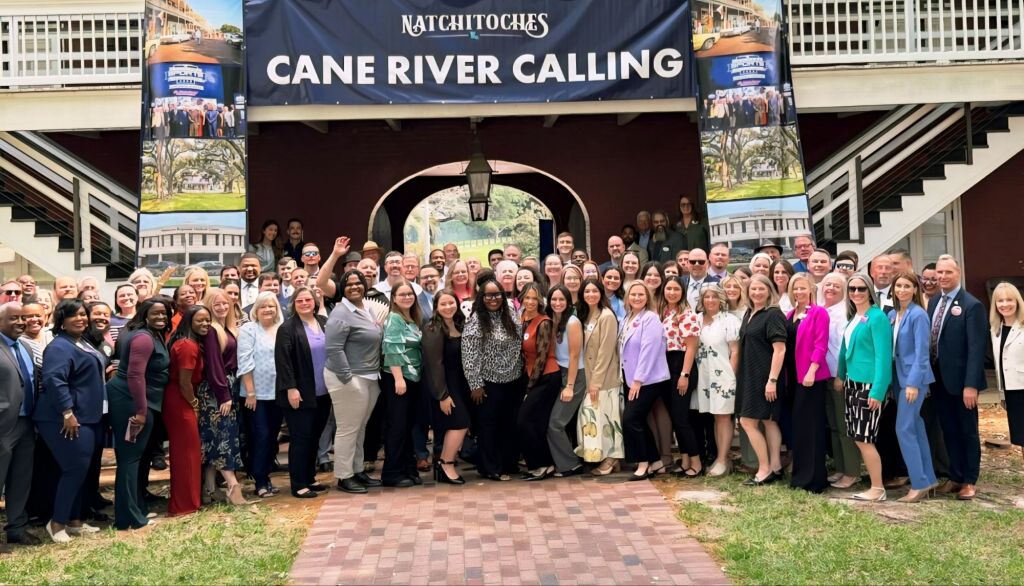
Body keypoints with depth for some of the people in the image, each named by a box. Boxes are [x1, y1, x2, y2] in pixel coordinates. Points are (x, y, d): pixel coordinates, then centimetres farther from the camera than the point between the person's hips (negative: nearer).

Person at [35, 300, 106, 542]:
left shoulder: (83, 343, 15)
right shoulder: (60, 346, -17)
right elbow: (54, 380, -28)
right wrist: (67, 413, -29)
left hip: (86, 417, 10)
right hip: (67, 418, -10)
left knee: (79, 470, 14)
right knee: (75, 469, -8)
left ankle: (74, 521, 23)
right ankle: (56, 522, 4)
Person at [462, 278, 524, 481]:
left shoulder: (511, 316, 4)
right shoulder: (475, 321, -14)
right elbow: (469, 356, -15)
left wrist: (522, 374, 12)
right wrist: (475, 384, -15)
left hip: (514, 381, 5)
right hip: (490, 383, -5)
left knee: (511, 424, 12)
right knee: (489, 425, 5)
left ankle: (510, 463, 25)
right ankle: (491, 468, 14)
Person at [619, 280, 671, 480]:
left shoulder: (651, 318, -12)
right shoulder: (627, 319, 12)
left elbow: (648, 350, -19)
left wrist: (638, 379, -20)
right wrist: (630, 379, 11)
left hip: (649, 380, -8)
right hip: (633, 379, 8)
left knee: (630, 419, -12)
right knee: (638, 420, 9)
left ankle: (644, 464, -1)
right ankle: (655, 461, 20)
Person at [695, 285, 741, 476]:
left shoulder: (729, 320, -6)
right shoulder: (697, 319, 9)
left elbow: (735, 351, -7)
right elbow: (692, 347, 14)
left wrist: (731, 375, -11)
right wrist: (693, 372, 8)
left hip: (723, 375, -5)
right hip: (705, 376, 5)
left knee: (723, 416, -1)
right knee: (715, 417, 11)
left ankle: (723, 460, 3)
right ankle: (720, 457, 18)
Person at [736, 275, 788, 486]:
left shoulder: (773, 315, -13)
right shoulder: (749, 314, 12)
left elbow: (780, 349, -18)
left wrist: (772, 380, -22)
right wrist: (740, 376, 16)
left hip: (765, 377, -8)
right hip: (749, 376, 8)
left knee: (747, 421, -7)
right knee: (769, 422, 11)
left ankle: (764, 470, 2)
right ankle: (774, 467, 17)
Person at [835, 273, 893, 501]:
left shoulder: (877, 317, -11)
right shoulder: (853, 317, 13)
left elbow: (883, 356, -16)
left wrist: (878, 390, -21)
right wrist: (841, 376, 11)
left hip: (870, 384, -8)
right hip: (853, 382, 8)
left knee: (864, 438, -4)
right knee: (858, 438, 10)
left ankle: (878, 489, 7)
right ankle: (873, 484, 20)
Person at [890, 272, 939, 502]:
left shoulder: (918, 315, -13)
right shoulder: (892, 315, 9)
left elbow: (921, 352, -16)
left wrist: (913, 382, -20)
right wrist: (891, 378, 10)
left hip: (914, 377, -8)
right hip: (899, 377, 8)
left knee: (904, 429, -9)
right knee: (916, 428, 12)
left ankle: (919, 483, -1)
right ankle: (928, 478, 21)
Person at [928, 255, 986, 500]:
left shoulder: (972, 305, -13)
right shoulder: (933, 302, 9)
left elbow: (976, 348, -17)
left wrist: (970, 385, -21)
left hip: (960, 380, -6)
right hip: (939, 379, 6)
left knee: (967, 431, 8)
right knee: (949, 431, 14)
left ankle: (969, 481, 20)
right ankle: (955, 477, 26)